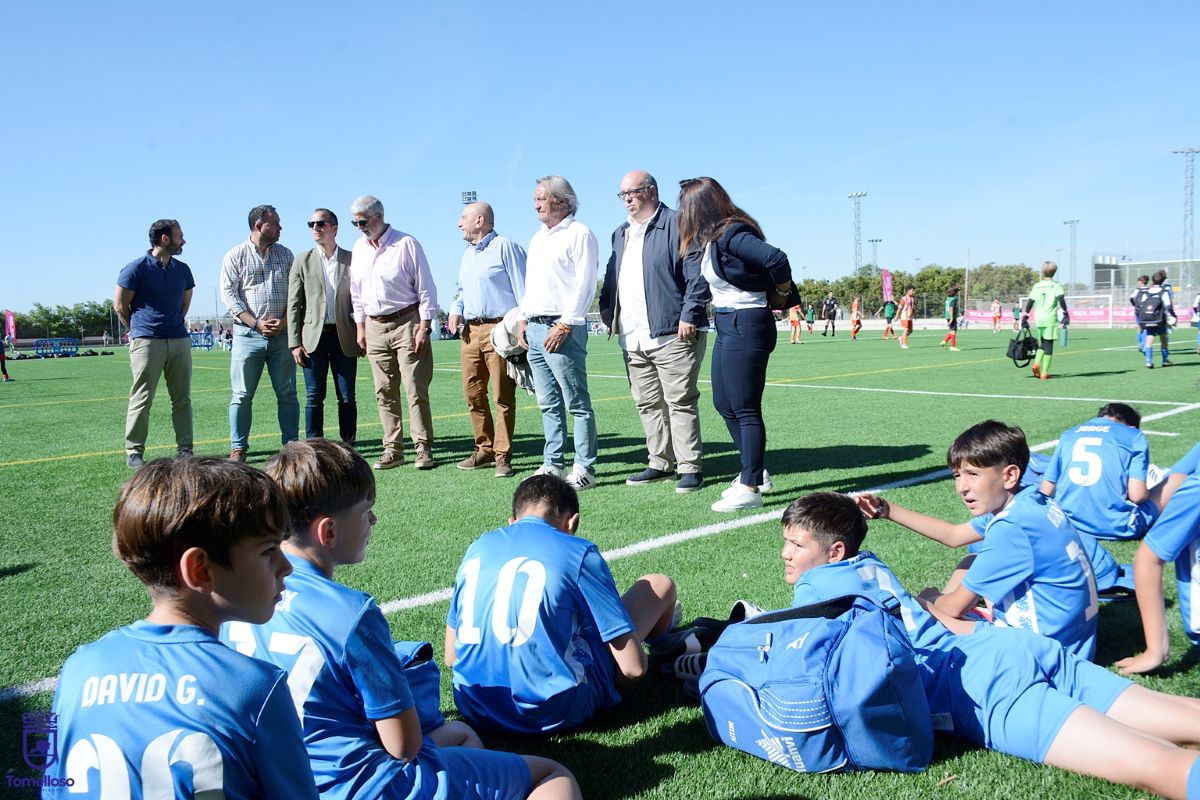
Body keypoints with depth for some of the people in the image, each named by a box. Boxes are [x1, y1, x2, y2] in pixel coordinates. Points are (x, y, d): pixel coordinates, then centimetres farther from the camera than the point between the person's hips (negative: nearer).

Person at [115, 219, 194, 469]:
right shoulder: (137, 268, -4)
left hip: (180, 340, 5)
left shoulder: (182, 270, 12)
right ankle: (134, 452, 4)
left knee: (182, 398, 5)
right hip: (146, 342, -5)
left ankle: (185, 450, 11)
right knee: (142, 399, -3)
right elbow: (120, 306, 3)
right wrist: (138, 330, 11)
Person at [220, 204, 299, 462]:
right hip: (248, 334, -2)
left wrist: (283, 321, -7)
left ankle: (291, 444, 10)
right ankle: (238, 448, 6)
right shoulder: (236, 256, 4)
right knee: (242, 395, -1)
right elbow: (229, 294, -3)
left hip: (282, 334, 3)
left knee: (287, 393, 3)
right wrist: (257, 323, -12)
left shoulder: (285, 254, 12)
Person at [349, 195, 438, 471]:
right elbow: (356, 292, 19)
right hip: (375, 327, 6)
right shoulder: (359, 248, 12)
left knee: (416, 390, -6)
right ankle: (392, 449, 12)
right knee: (384, 392, 6)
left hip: (406, 322, -6)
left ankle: (423, 448, 0)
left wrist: (423, 327, -11)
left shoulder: (406, 244, -6)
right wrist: (360, 327, 13)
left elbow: (426, 288, -6)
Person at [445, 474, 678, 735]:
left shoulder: (477, 548, 7)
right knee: (659, 585, 12)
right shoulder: (578, 552, -8)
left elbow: (451, 657, 14)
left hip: (473, 709, 6)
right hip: (554, 712, -5)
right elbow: (632, 667, -9)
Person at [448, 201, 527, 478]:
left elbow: (521, 289, -6)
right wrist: (456, 311, 9)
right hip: (471, 331, 8)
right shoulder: (467, 254, 21)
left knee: (503, 396, -4)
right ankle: (484, 449, 20)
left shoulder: (504, 246, -2)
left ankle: (502, 456, 1)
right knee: (473, 394, 8)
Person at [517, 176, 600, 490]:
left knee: (577, 403, -4)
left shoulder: (580, 234, -5)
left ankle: (584, 469, -1)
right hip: (535, 329, 9)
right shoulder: (538, 237, 21)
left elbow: (584, 285, -13)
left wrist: (564, 326, -18)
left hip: (562, 329, -8)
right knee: (548, 404, 11)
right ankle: (553, 465, 17)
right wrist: (524, 320, 15)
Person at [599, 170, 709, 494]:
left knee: (680, 402, -4)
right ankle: (660, 463, 20)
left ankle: (689, 467, 1)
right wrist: (606, 305, 17)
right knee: (647, 403, 11)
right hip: (632, 337, 8)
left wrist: (689, 315, -16)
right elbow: (611, 275, 30)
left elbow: (697, 275, -11)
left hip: (671, 334, -8)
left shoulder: (676, 225, -5)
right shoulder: (621, 233, 21)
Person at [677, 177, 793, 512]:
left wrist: (780, 294, -13)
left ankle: (750, 488, 6)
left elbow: (776, 258, -29)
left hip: (746, 325, -10)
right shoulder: (710, 238, 10)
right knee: (724, 404, 17)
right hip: (727, 325, 10)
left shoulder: (731, 234, -19)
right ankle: (751, 471, 29)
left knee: (745, 409, -3)